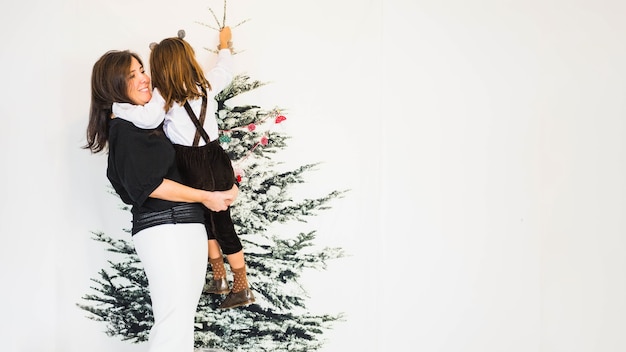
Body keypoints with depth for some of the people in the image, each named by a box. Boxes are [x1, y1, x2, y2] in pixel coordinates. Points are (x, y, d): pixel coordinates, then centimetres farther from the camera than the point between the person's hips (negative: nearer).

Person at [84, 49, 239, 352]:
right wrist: (205, 197, -8)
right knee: (174, 322, -15)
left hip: (188, 225, 9)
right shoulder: (124, 128, -6)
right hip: (162, 228, -9)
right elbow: (147, 185, -14)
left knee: (183, 318, 6)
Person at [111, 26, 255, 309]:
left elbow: (148, 118, -35)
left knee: (222, 228, 7)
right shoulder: (205, 84, 0)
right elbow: (225, 71, 21)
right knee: (209, 222, 19)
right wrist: (224, 46, 40)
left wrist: (116, 106, -20)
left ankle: (242, 290, 20)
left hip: (193, 168, -5)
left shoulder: (164, 95, -16)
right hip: (215, 161, 5)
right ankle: (219, 279, 32)